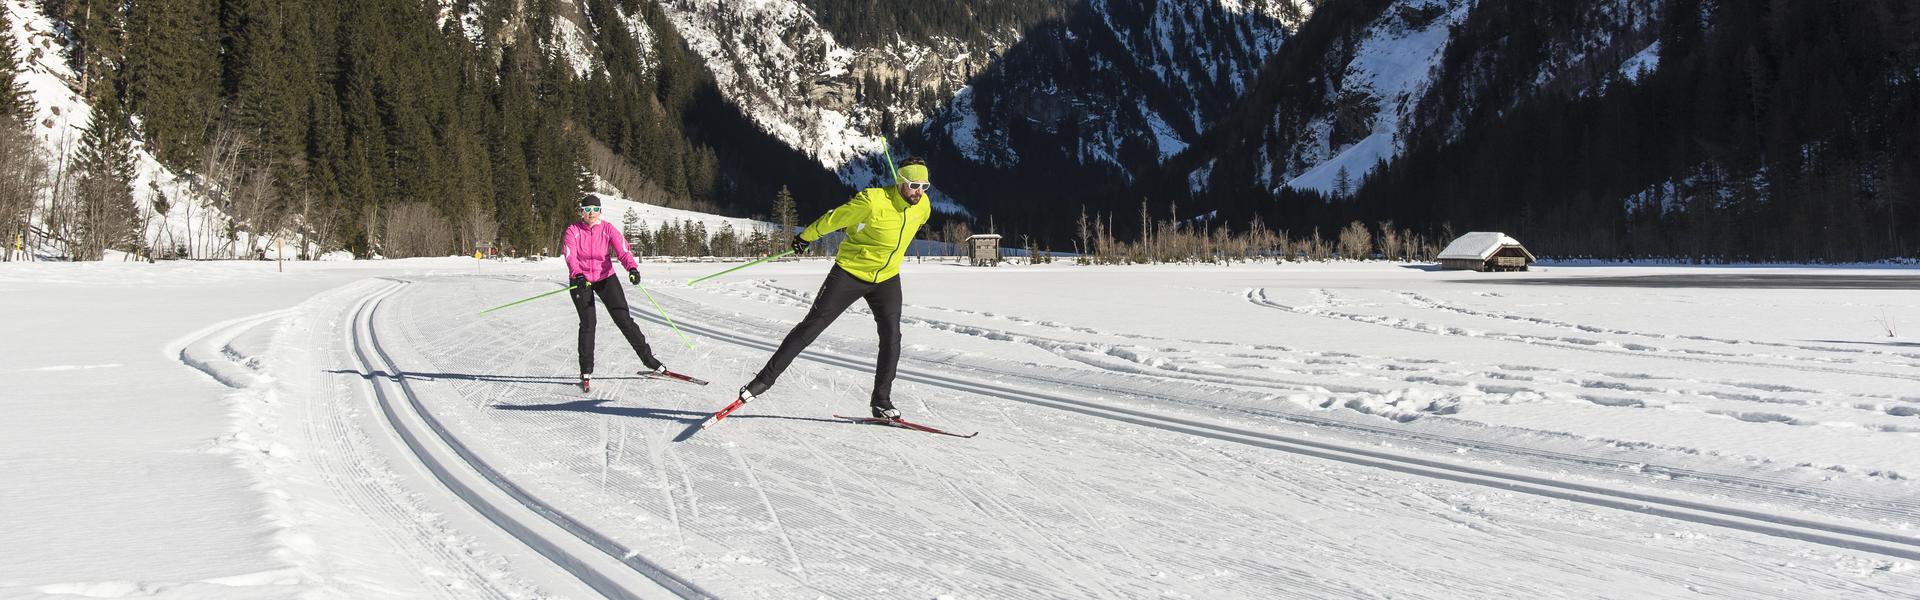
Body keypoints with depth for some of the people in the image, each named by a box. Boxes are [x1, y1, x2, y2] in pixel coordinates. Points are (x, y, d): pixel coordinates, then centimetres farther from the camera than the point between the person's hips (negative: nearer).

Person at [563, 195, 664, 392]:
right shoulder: (573, 231, -8)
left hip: (606, 278, 1)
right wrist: (578, 274, -41)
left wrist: (632, 268, -38)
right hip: (581, 281, -1)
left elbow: (622, 251, -18)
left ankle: (648, 358, 7)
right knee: (587, 323, -9)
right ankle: (586, 372, 1)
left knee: (623, 319, -4)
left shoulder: (608, 229, -6)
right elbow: (570, 256, -21)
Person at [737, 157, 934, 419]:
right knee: (812, 325, -6)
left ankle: (882, 401, 7)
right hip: (851, 272, -5)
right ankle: (765, 378, 0)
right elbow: (835, 218, -11)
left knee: (891, 337, -5)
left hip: (887, 279, 5)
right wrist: (805, 237, 1)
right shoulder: (872, 201, -25)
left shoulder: (923, 207, -6)